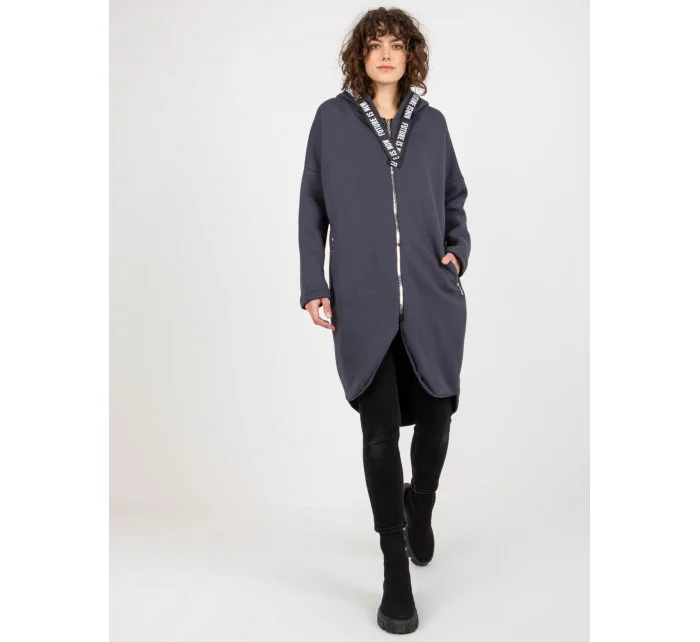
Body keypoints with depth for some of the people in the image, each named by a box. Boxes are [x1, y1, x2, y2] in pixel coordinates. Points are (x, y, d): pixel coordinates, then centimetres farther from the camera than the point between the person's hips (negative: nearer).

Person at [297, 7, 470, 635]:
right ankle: (396, 571, 9)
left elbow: (455, 198, 20)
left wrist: (458, 249, 2)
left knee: (434, 415, 8)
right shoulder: (332, 118, 7)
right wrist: (314, 285, 0)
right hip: (363, 303, -2)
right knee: (380, 429, -5)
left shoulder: (432, 122, 12)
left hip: (431, 300, 2)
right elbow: (312, 207, 6)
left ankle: (420, 506, 41)